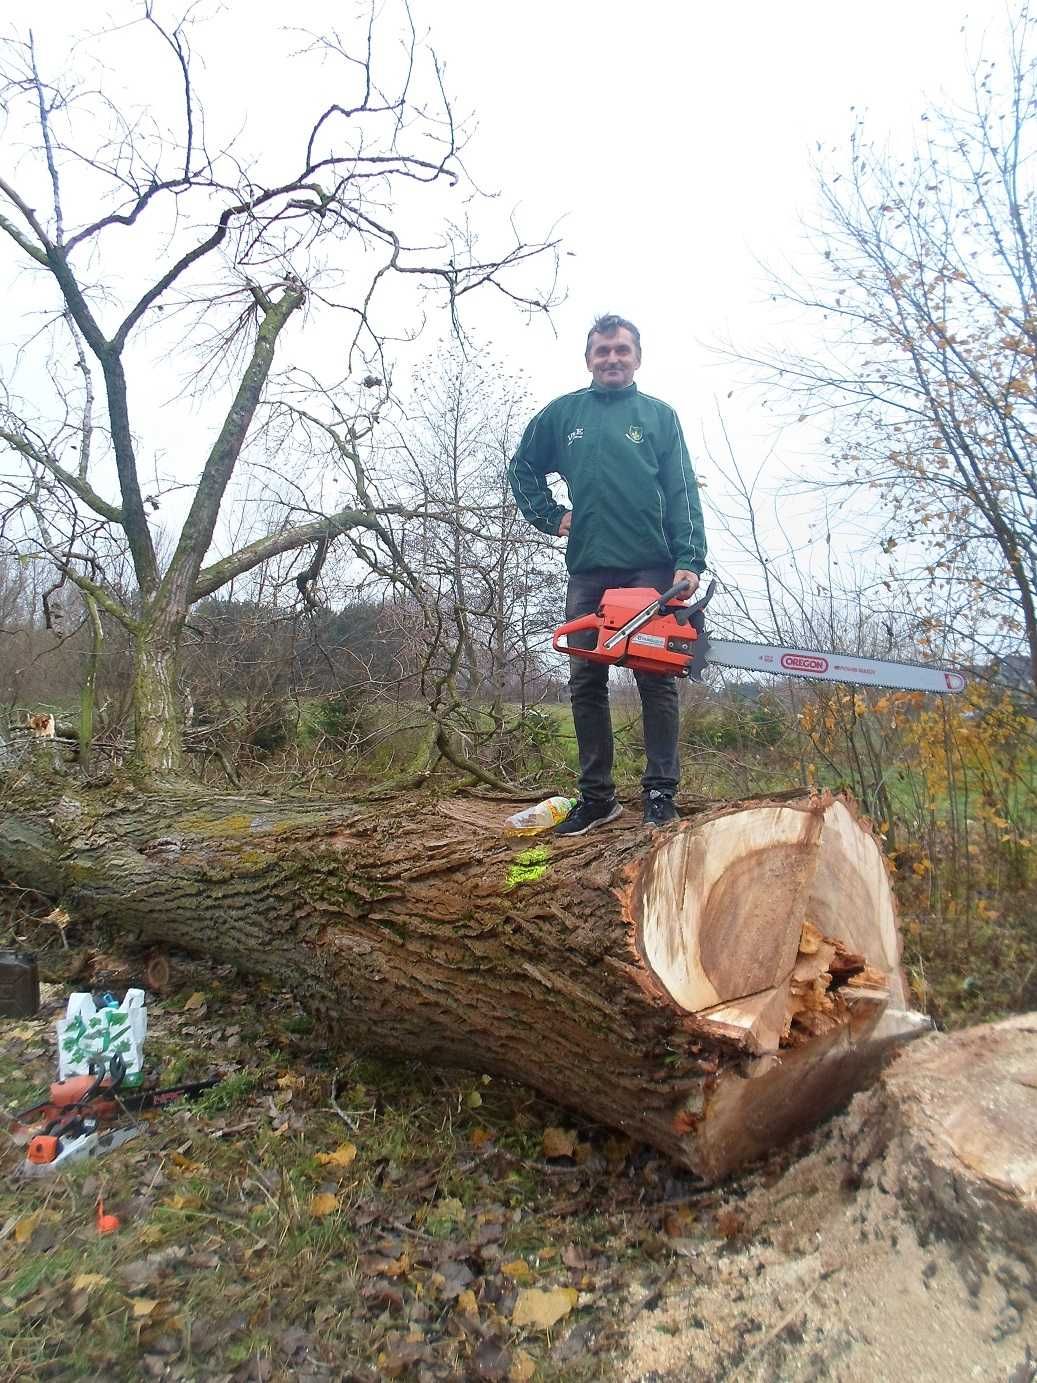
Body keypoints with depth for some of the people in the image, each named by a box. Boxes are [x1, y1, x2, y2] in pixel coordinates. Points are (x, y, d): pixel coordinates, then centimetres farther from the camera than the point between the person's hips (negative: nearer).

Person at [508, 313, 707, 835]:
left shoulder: (659, 415, 9)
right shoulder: (562, 413, 15)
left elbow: (682, 493, 1)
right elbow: (522, 469, 26)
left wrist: (689, 562, -11)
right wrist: (551, 516, 9)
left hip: (650, 570, -2)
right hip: (587, 571, 2)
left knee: (656, 680, -3)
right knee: (586, 684, 2)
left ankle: (660, 791, 4)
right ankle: (596, 796, 11)